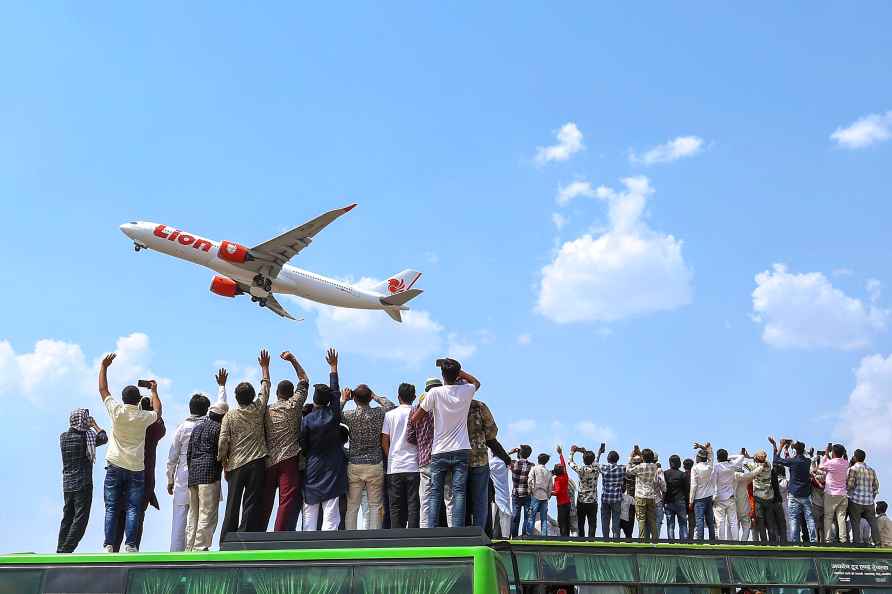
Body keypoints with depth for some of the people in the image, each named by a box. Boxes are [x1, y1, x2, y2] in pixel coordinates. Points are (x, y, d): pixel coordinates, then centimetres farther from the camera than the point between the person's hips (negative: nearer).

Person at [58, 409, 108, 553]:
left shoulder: (63, 437, 5)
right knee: (80, 519, -2)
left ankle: (60, 550, 16)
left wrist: (88, 427, 29)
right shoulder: (87, 436, -10)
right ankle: (67, 550, -8)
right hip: (83, 484, -6)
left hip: (67, 484, 6)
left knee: (67, 518, 14)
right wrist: (95, 425, 17)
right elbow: (104, 438, 4)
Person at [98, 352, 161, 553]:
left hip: (115, 466, 0)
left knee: (111, 508, 3)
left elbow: (103, 389, 9)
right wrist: (154, 391, 35)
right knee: (133, 509, 1)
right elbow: (158, 412, 23)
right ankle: (130, 545, -8)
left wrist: (104, 366, 17)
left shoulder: (117, 411, -4)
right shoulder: (144, 417, -1)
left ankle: (109, 546, -3)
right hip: (136, 468, 0)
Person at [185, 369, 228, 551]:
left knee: (193, 514, 11)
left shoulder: (198, 425, 18)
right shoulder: (218, 427, -4)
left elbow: (189, 452, 20)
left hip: (193, 474, 8)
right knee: (207, 514, -8)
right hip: (209, 474, -8)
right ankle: (201, 547, -13)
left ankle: (190, 548, 12)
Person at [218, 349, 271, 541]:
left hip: (235, 465, 1)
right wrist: (264, 367, 28)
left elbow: (223, 441, -6)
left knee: (232, 505, 8)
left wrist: (223, 460, 9)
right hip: (256, 463, -1)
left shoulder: (230, 415, 0)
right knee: (252, 504, -1)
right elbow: (265, 387, 16)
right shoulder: (258, 410, 1)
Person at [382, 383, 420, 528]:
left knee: (396, 506, 6)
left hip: (394, 467, 1)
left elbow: (384, 442, 3)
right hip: (414, 466, -1)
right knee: (414, 505, 1)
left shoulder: (390, 415, 2)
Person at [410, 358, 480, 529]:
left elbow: (414, 418, -1)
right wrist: (458, 371, 17)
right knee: (459, 494, -2)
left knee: (435, 495, 5)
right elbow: (476, 382, 27)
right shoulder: (466, 391, 1)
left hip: (439, 452, -1)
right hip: (461, 450, 1)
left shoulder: (435, 393, -8)